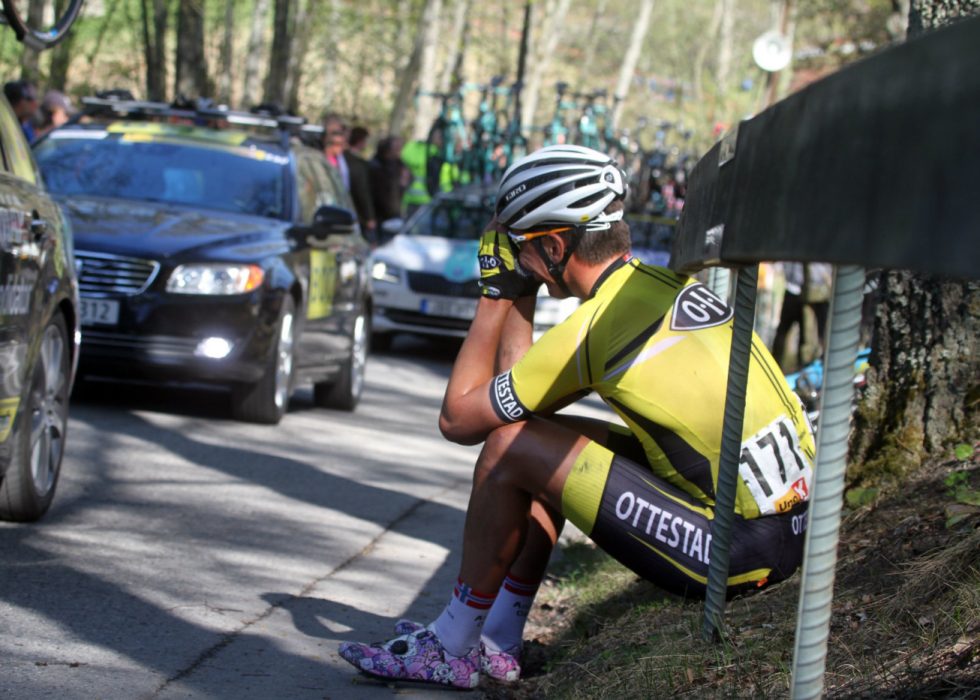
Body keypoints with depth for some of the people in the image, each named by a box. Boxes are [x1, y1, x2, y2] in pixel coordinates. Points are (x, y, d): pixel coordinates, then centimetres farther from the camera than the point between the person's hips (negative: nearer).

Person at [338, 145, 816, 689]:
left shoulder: (593, 328, -15)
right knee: (550, 444, 21)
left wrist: (497, 295, 5)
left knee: (510, 447, -4)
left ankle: (447, 648, 10)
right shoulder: (668, 283, 10)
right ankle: (498, 642, 27)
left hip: (740, 554, -9)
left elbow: (457, 419, -1)